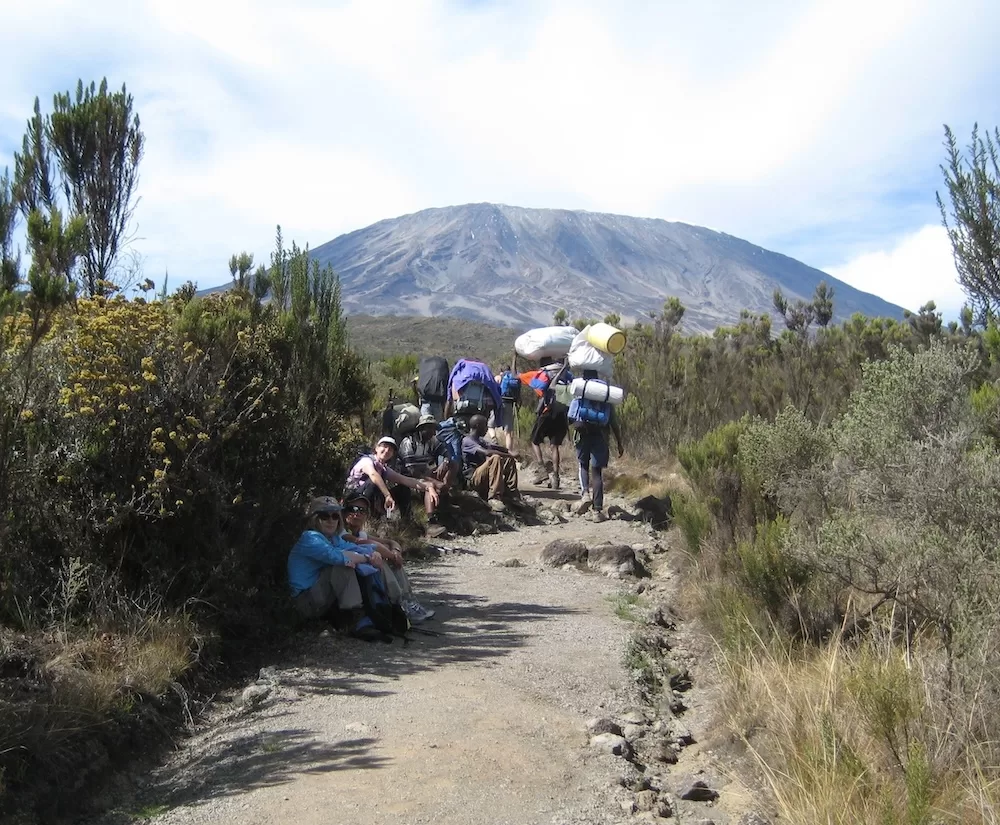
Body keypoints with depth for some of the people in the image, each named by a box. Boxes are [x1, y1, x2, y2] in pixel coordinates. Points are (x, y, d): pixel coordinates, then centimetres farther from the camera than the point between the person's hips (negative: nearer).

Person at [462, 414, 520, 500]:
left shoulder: (480, 440, 19)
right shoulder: (467, 441, -13)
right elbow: (487, 452, -26)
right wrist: (507, 455, -21)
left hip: (486, 476, 10)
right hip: (473, 479, -10)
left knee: (510, 460, 7)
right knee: (495, 458, -30)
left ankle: (511, 493, -4)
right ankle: (494, 497, -36)